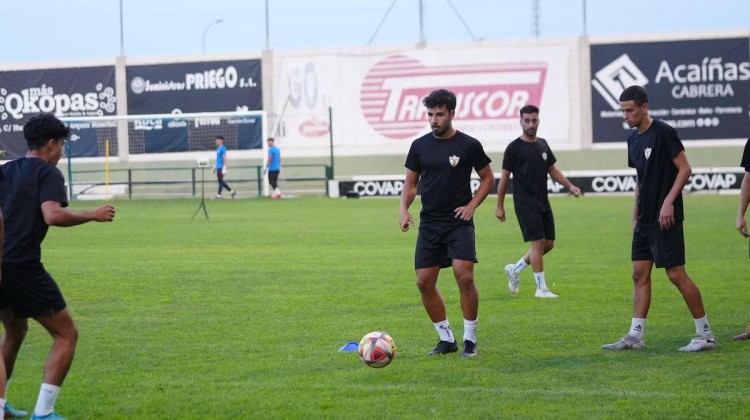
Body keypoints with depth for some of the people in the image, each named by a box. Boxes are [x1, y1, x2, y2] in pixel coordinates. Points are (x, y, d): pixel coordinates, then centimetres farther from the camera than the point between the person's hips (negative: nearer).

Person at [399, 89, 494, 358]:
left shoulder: (469, 145, -4)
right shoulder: (420, 146, 5)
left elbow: (487, 178, 6)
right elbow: (411, 183, 13)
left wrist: (472, 205, -7)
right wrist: (404, 209, -4)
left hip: (459, 222, -4)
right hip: (429, 223, 4)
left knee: (464, 276, -18)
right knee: (424, 282, 0)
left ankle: (470, 339, -3)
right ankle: (446, 339, 14)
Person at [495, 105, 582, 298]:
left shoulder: (543, 145, 11)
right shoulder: (514, 148, -7)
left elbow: (552, 170, 19)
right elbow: (505, 177, -5)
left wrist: (569, 185, 4)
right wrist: (499, 206, -5)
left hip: (543, 203, 7)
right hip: (525, 205, -7)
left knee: (548, 243, 8)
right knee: (538, 242, -10)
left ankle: (515, 270, 24)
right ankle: (541, 288, -4)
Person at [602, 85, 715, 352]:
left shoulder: (663, 132, -12)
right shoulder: (633, 139, 13)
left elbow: (685, 169, -14)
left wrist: (669, 202, -20)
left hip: (665, 219, -9)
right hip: (645, 220, 9)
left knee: (676, 274, -8)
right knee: (640, 274, 7)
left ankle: (705, 335, 0)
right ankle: (635, 336, 10)